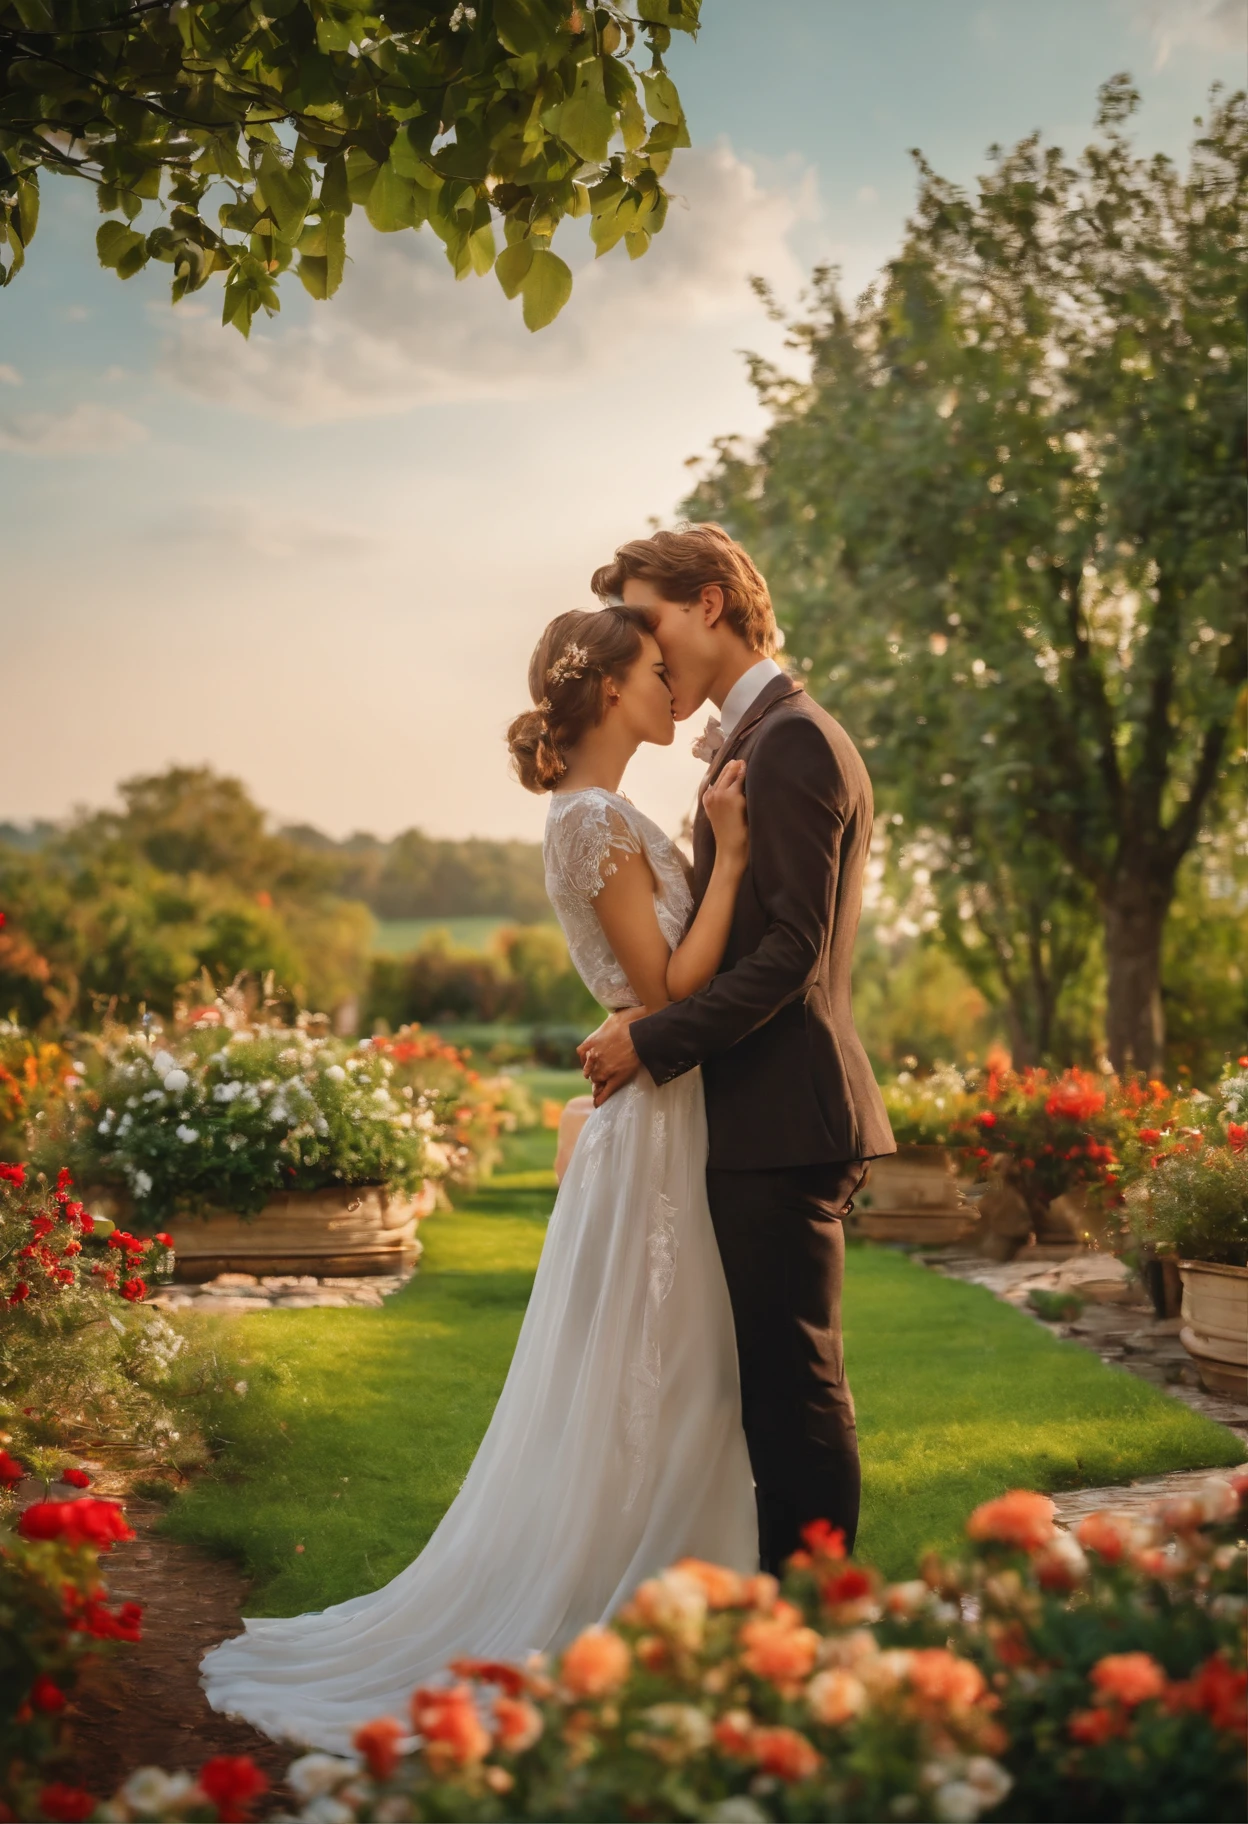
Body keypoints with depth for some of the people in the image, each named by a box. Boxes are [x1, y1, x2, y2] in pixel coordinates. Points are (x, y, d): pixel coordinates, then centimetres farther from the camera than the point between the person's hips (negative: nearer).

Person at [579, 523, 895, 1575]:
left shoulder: (793, 742, -13)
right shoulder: (758, 740, 19)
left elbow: (793, 948, -20)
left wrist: (654, 1040, -17)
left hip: (785, 1121, -10)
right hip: (766, 1117, 10)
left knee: (796, 1383, -4)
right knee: (774, 1381, 15)